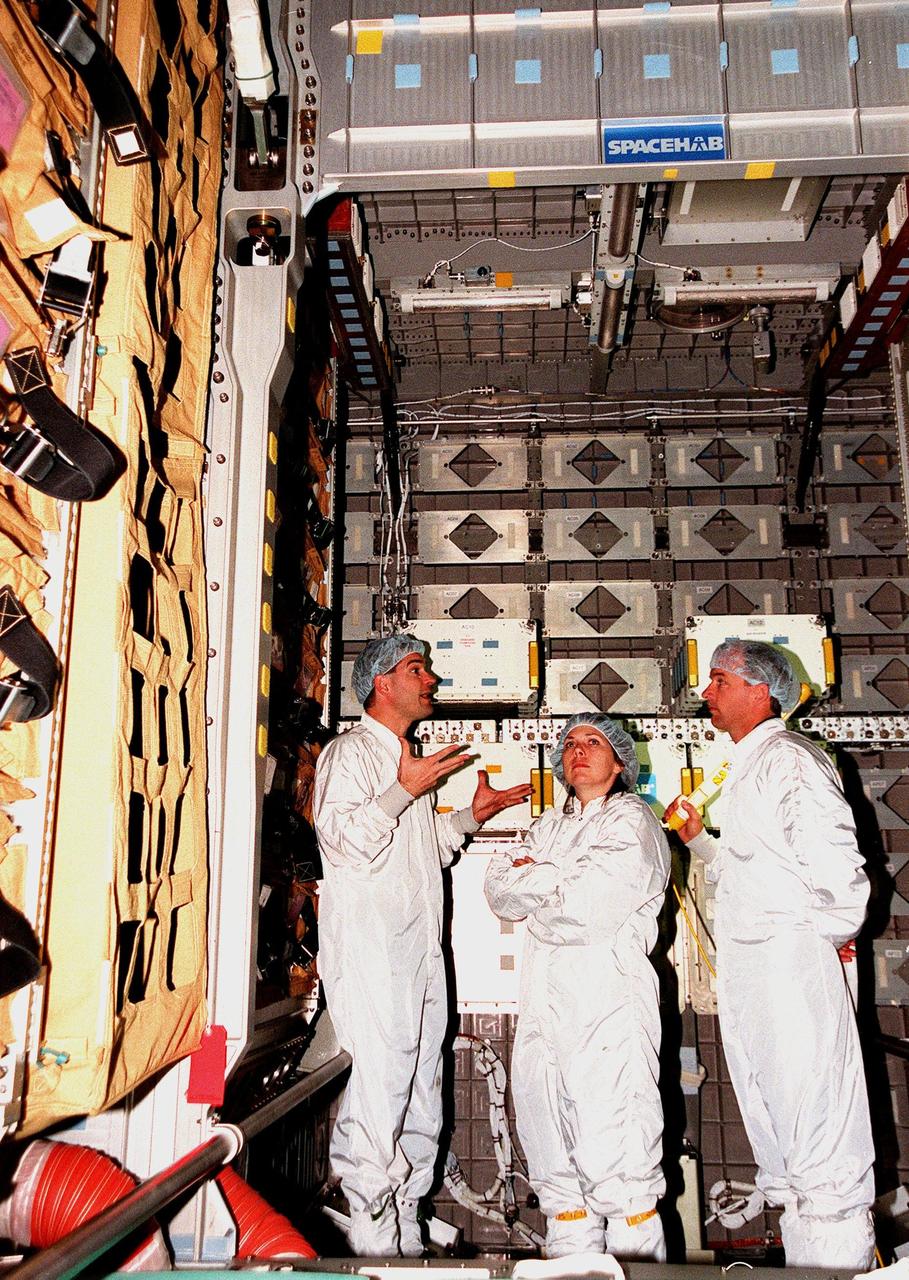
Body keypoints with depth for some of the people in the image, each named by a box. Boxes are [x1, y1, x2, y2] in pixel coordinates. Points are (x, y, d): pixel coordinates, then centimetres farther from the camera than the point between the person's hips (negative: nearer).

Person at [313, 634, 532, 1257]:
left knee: (421, 1099, 11)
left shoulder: (411, 761, 24)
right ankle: (373, 1245, -2)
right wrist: (404, 791, -18)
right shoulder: (350, 752, -3)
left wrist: (471, 815, 23)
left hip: (421, 955, 9)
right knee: (376, 1096, -10)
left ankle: (406, 1237, 21)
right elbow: (344, 838, -16)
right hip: (371, 954, -9)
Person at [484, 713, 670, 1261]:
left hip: (610, 995, -6)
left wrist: (533, 878, 5)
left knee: (616, 1156, -9)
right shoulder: (549, 826, 23)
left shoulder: (632, 820, 3)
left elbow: (593, 906, -10)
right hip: (545, 999, 6)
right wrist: (559, 881, -4)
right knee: (555, 1160, 7)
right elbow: (500, 892, 12)